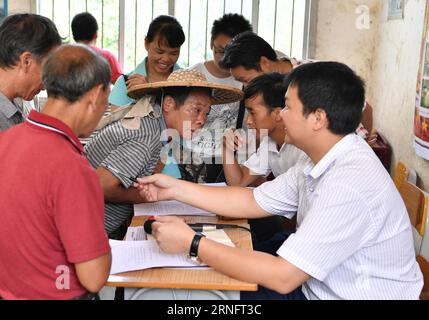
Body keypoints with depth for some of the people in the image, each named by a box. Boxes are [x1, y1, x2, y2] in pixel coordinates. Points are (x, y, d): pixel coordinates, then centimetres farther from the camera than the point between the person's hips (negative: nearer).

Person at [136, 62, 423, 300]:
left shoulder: (350, 183, -30)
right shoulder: (322, 160, 0)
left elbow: (282, 277, -28)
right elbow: (255, 202, 8)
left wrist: (192, 243, -23)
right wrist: (176, 189, 5)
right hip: (318, 287, 8)